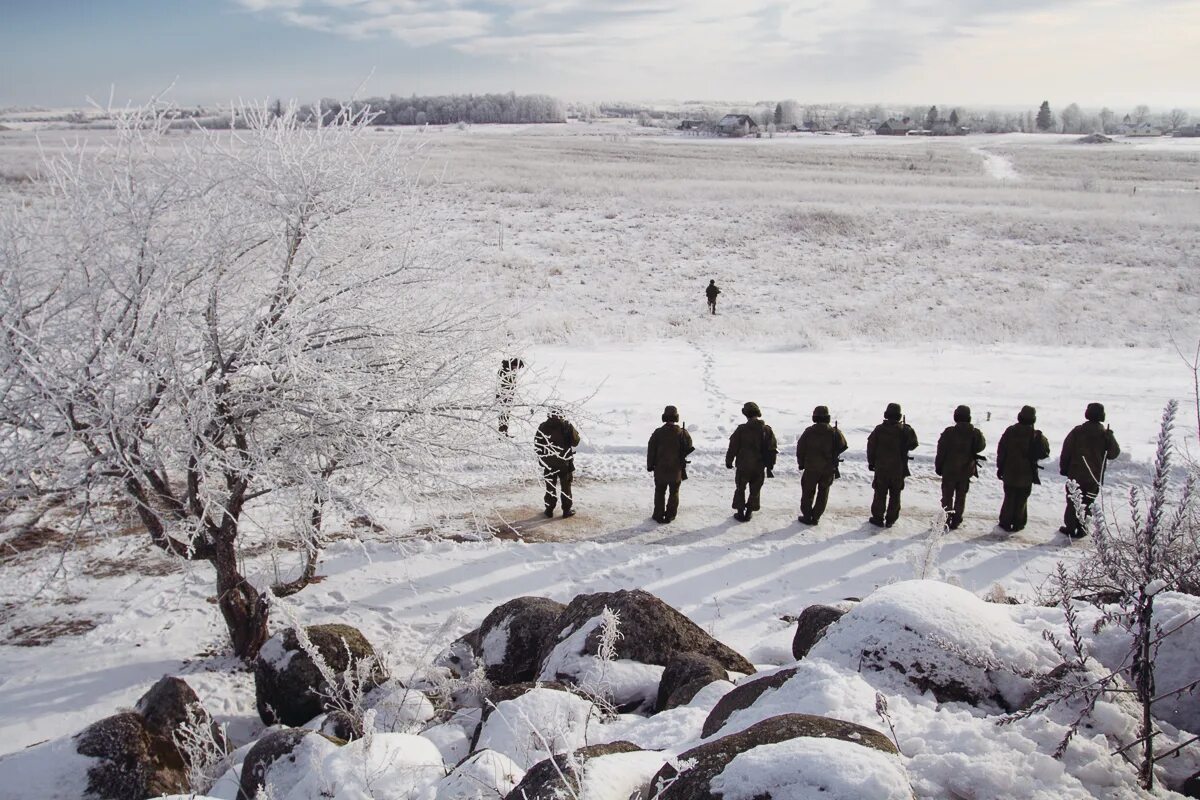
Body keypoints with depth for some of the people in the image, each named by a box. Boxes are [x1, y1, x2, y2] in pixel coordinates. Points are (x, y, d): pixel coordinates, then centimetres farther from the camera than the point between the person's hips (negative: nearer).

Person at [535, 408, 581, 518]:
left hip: (548, 462, 1)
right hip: (565, 461, -1)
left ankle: (549, 510, 14)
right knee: (565, 485, 9)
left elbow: (537, 446, -3)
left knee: (550, 485, 11)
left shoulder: (542, 427, -4)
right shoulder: (566, 426, -6)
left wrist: (541, 457, 10)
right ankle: (567, 510, 10)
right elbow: (575, 441, -5)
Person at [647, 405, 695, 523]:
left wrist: (650, 465, 6)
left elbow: (651, 450, -5)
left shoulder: (658, 433, -12)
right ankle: (670, 515, 17)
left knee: (660, 492, 14)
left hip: (660, 469, 0)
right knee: (674, 492, 14)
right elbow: (688, 449, -1)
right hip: (676, 470, 0)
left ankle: (659, 515, 16)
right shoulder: (682, 433, -12)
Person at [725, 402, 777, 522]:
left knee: (740, 489, 14)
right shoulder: (767, 430, -5)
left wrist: (729, 461, 6)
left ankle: (740, 512, 16)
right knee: (755, 490, 15)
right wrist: (770, 466, 11)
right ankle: (749, 512, 18)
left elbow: (733, 447, -8)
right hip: (759, 467, 2)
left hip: (743, 466, -2)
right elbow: (772, 449, 1)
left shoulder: (741, 429, -14)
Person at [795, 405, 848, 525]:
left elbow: (800, 449, -3)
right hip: (829, 469, 1)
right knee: (823, 493, 13)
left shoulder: (809, 431, -7)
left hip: (811, 468, -1)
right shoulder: (834, 432, -7)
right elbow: (843, 446, 0)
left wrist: (801, 464, 10)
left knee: (808, 493, 12)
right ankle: (816, 517, 13)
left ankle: (807, 516, 13)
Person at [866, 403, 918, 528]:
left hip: (881, 468, 0)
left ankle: (878, 518, 13)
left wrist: (871, 462, 10)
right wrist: (910, 432, 13)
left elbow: (871, 446, -2)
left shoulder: (879, 429, -7)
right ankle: (891, 519, 14)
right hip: (898, 469, 0)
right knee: (895, 495, 11)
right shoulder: (904, 430, -10)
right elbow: (913, 445, 1)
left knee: (880, 494, 11)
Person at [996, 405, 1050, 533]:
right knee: (1022, 499, 9)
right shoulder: (1036, 435, -11)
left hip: (1009, 473, 2)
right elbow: (1045, 452, -6)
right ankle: (1018, 523, 12)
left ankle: (1005, 522, 15)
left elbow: (1001, 451, -2)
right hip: (1026, 474, -2)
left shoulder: (1009, 431, -6)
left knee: (1009, 498, 13)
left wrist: (1000, 467, 7)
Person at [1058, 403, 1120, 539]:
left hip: (1076, 475, -1)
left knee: (1072, 502, 9)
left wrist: (1063, 468, 3)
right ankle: (1081, 528, 12)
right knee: (1088, 502, 11)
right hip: (1095, 477, 1)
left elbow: (1066, 451, -5)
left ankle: (1070, 527, 12)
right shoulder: (1106, 434, -5)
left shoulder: (1077, 431, -7)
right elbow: (1114, 453, 2)